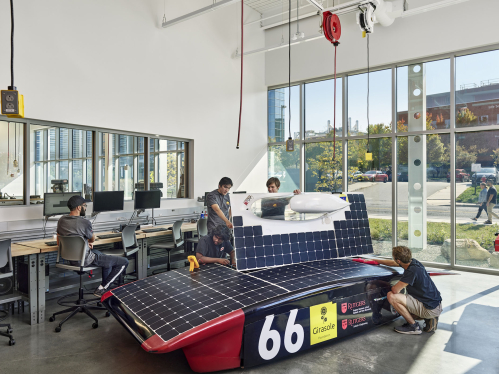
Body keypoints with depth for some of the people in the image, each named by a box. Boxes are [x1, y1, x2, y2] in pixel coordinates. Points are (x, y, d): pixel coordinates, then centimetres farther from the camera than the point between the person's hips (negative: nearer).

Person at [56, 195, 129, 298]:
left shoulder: (61, 220, 1)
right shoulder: (84, 222, -22)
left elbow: (59, 243, 15)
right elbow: (93, 239, -3)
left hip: (71, 259, 9)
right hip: (85, 260, -9)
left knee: (106, 257, 33)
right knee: (124, 262, -4)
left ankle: (107, 289, 35)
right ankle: (101, 289, 3)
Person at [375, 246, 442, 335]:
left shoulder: (412, 271, -26)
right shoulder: (412, 262, 1)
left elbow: (395, 290, -25)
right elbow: (392, 263, 21)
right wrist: (375, 260, 29)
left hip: (431, 309, -10)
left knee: (391, 296, -18)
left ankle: (413, 326, -4)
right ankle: (429, 319, 13)